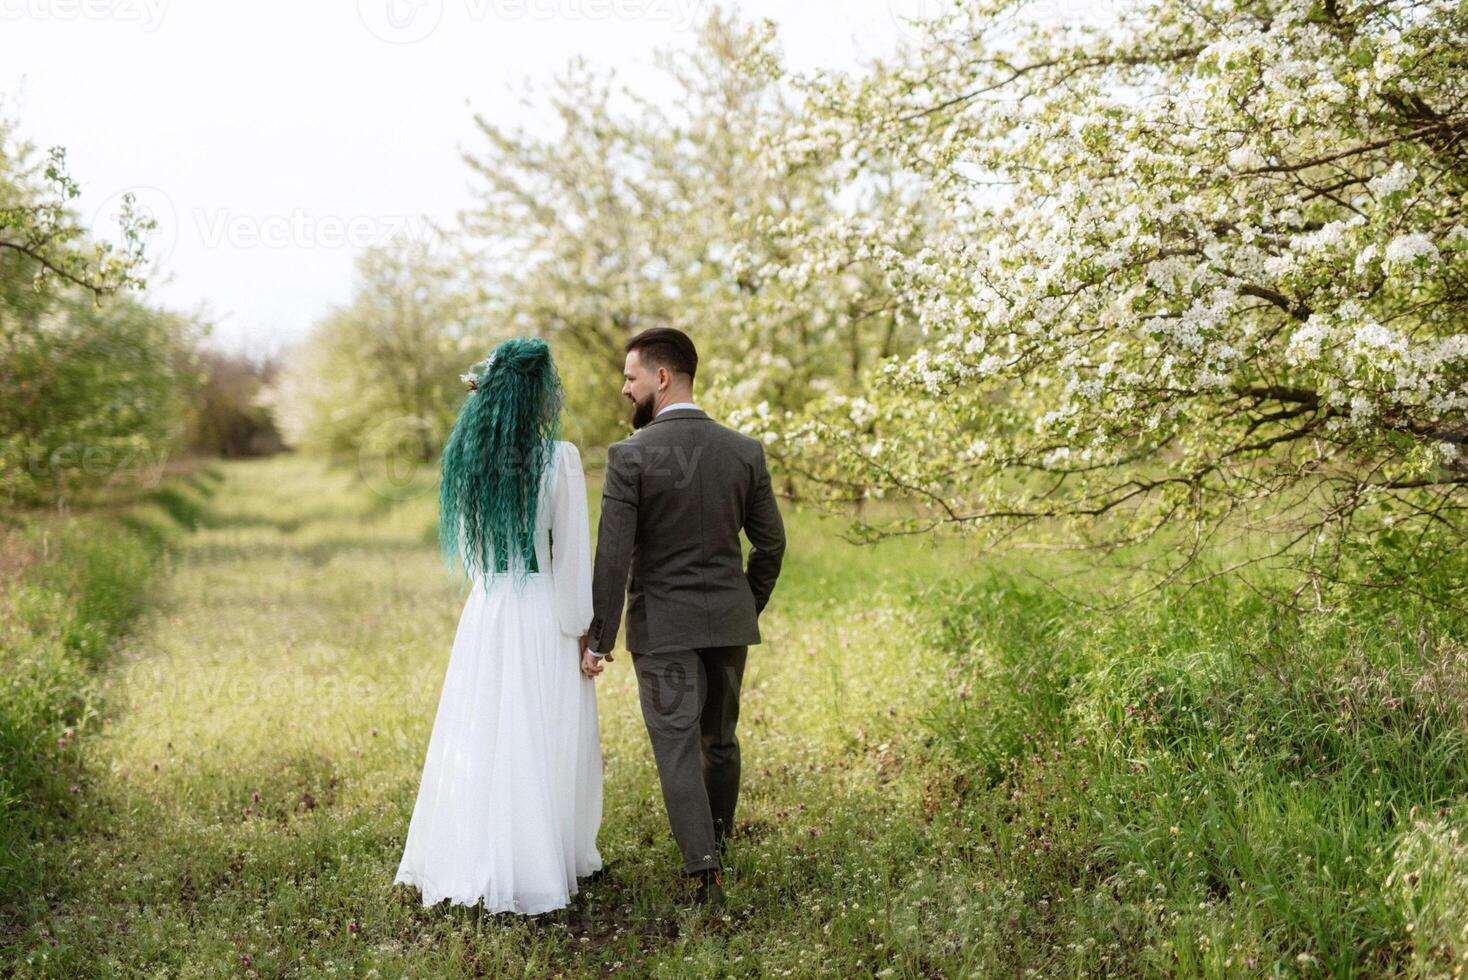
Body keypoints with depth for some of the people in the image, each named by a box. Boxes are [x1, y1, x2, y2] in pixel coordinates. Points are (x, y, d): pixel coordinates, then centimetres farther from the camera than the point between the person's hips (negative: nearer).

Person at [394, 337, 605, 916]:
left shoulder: (470, 456, 4)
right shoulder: (559, 458, -13)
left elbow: (467, 548, 12)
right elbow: (573, 554, -11)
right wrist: (583, 630, -4)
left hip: (485, 615, 5)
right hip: (545, 617, -5)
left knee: (482, 739, 13)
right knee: (544, 744, 6)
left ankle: (476, 862, 22)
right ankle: (535, 868, 15)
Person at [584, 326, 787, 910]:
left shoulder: (630, 456, -13)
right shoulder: (744, 451, -1)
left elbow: (613, 556, -14)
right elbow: (770, 544, 5)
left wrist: (598, 638, -7)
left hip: (662, 625, -4)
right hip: (729, 620, 5)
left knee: (677, 746, 1)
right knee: (719, 740, 19)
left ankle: (704, 869, -7)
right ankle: (719, 844, 36)